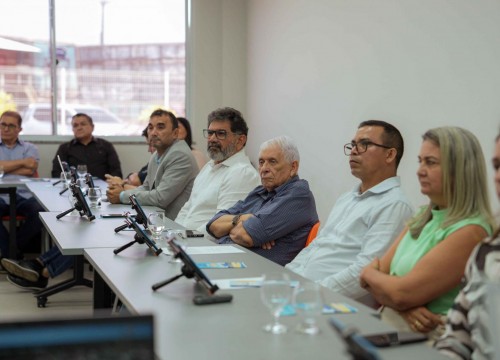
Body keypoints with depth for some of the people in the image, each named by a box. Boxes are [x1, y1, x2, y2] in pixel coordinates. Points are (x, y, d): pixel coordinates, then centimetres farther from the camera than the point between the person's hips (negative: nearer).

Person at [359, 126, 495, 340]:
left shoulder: (470, 231, -14)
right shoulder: (423, 219, 12)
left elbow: (402, 294, -17)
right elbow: (377, 270, 7)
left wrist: (368, 275, 3)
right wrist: (405, 308, -13)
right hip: (387, 328, 7)